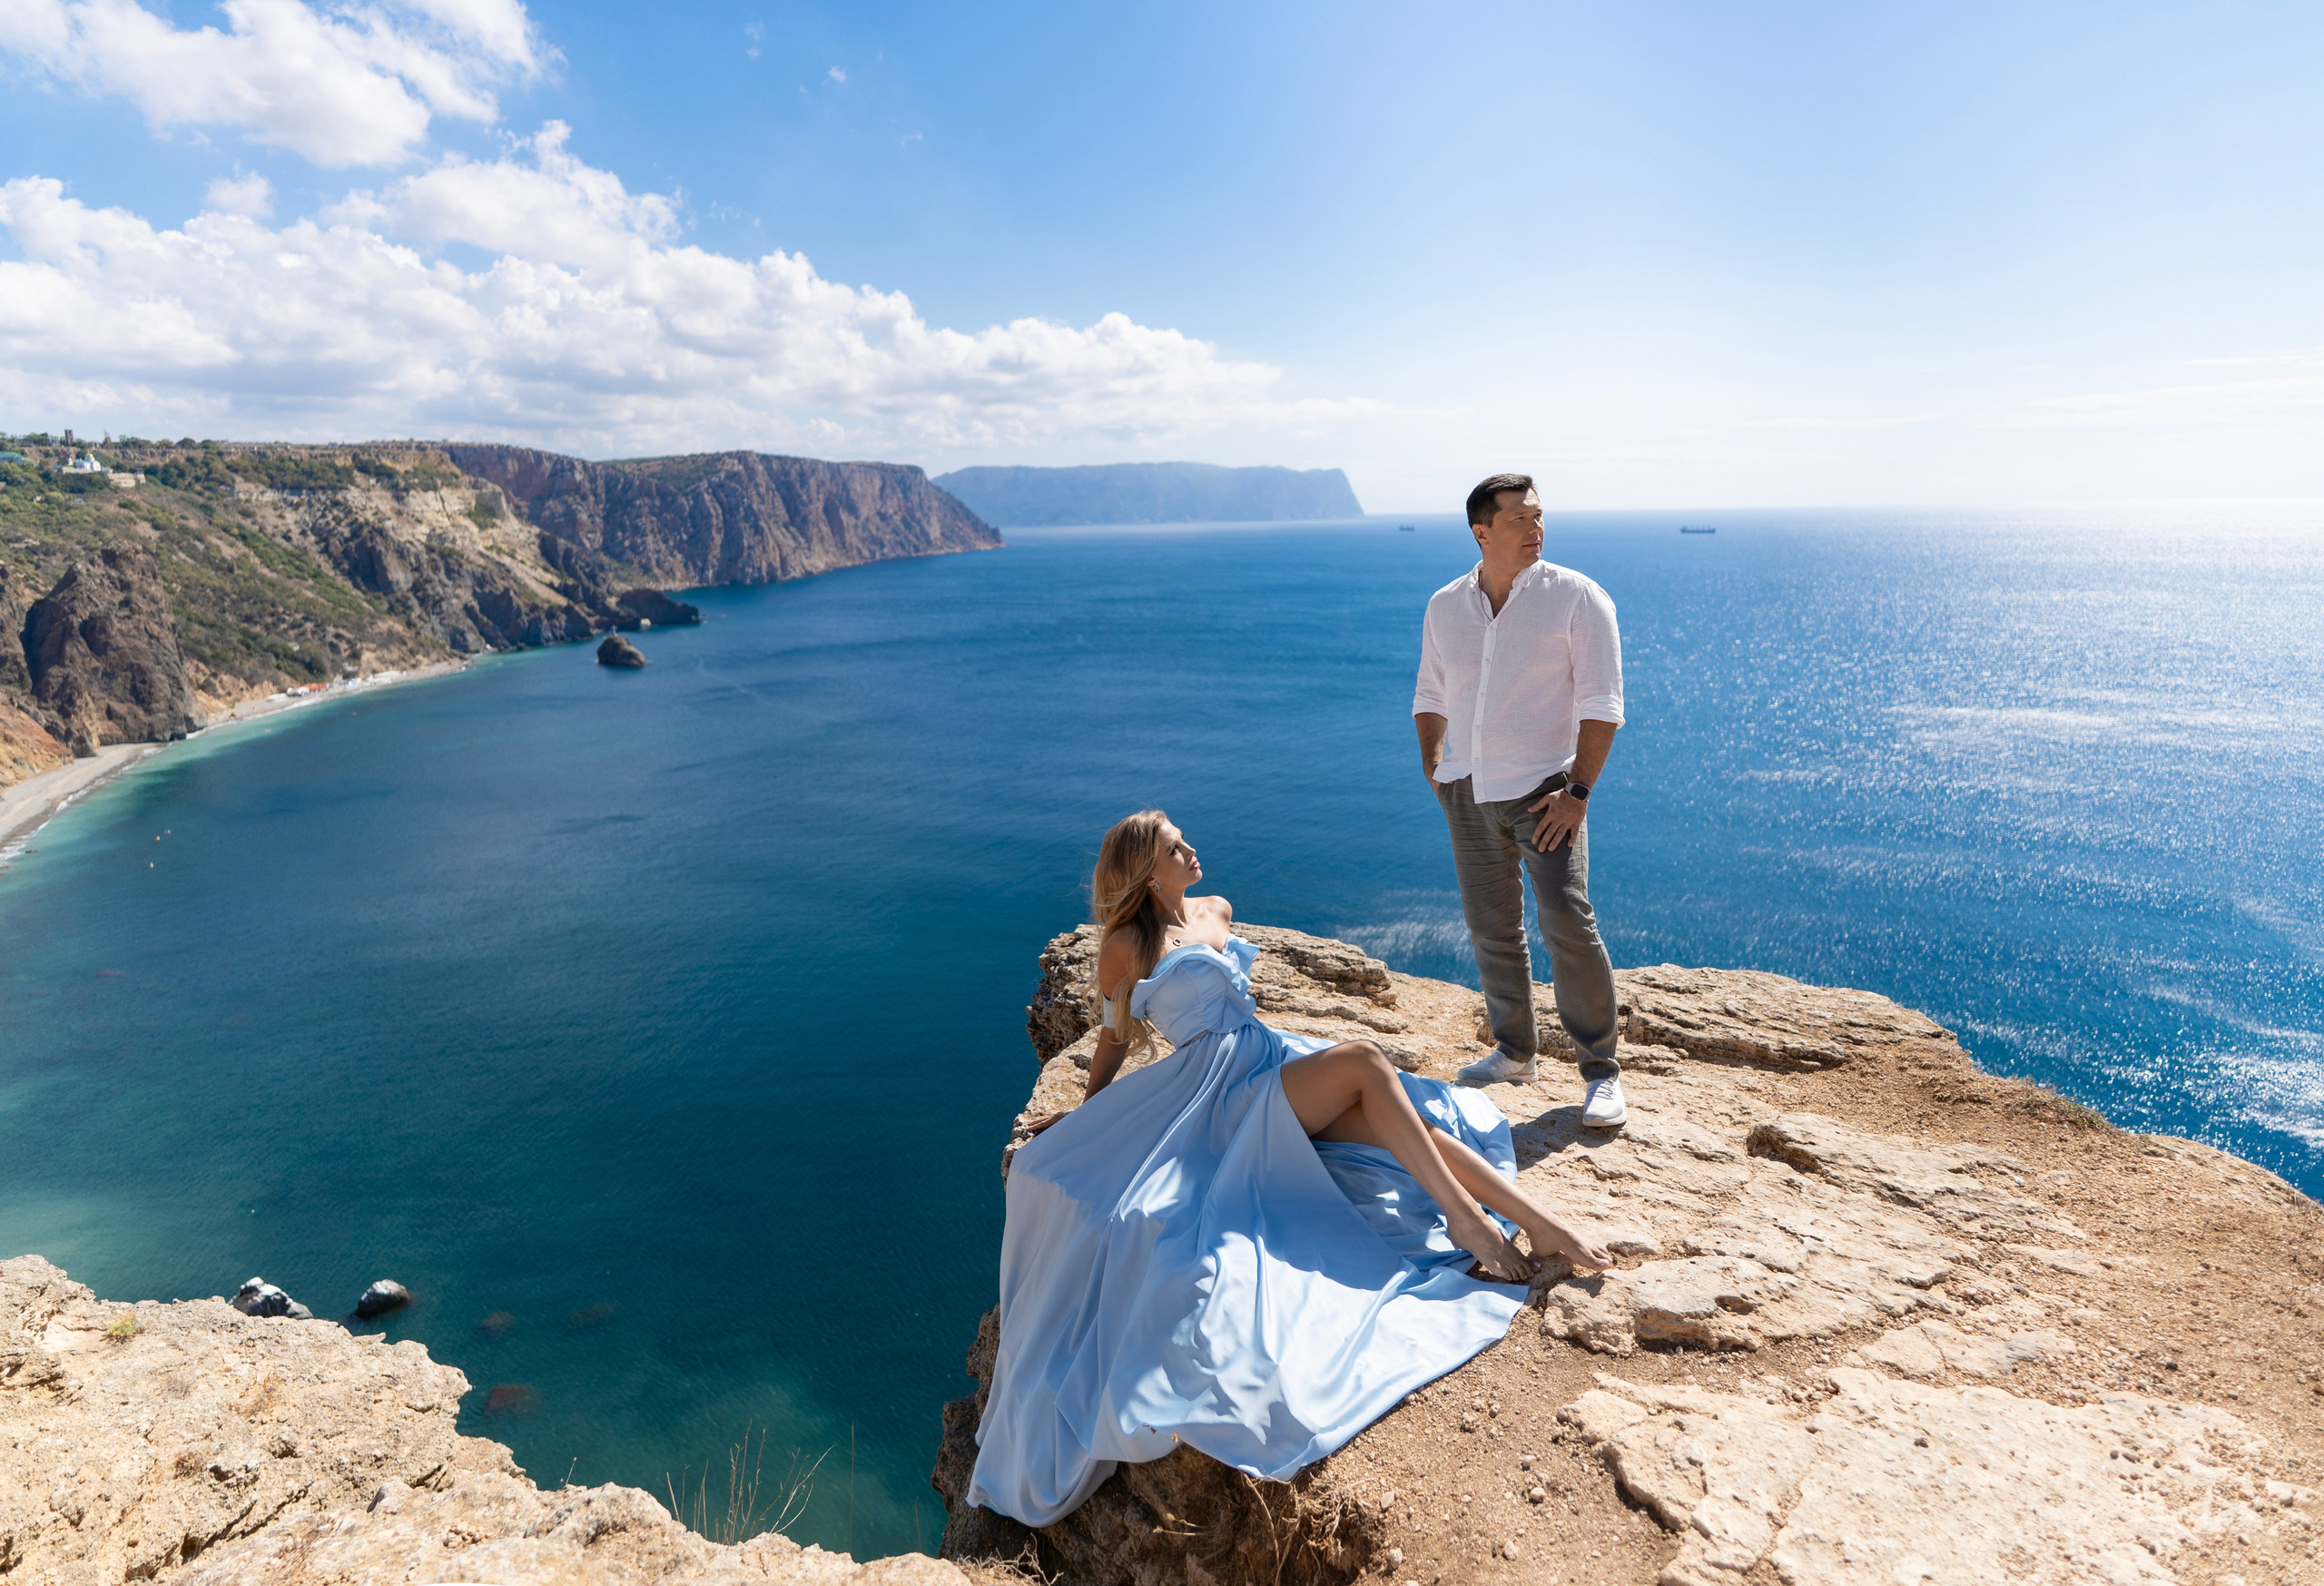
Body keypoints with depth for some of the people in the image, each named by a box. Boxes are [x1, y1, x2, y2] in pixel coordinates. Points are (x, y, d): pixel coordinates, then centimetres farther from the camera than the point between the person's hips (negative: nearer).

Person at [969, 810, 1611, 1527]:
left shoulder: (1215, 911, 17)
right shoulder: (1127, 946, -4)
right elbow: (1112, 1040, 8)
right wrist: (1087, 1114, 15)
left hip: (1276, 1059, 7)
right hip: (1223, 1085, -7)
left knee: (1408, 1120, -17)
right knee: (1364, 1060, -30)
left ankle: (1540, 1225, -24)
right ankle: (1465, 1221, -28)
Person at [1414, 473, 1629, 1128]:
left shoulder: (1576, 597, -4)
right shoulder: (1444, 606, 9)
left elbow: (1601, 702, -8)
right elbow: (1430, 694, 21)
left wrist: (1578, 790, -15)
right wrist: (1432, 760, 8)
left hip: (1542, 788, -4)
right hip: (1468, 791, 5)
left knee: (1569, 924, -12)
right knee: (1491, 928, 11)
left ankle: (1601, 1071, 2)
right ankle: (1515, 1052, 27)